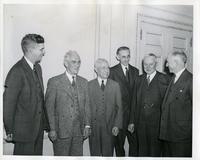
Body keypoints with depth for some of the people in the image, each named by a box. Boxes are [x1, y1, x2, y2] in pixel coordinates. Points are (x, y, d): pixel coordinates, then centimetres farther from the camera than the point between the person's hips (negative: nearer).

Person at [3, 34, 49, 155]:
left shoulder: (37, 67, 9)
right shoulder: (17, 72, -18)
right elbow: (8, 103, -16)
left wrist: (45, 122, 12)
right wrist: (9, 131, -11)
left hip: (39, 127, 8)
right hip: (24, 129, -8)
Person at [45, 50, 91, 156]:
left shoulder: (84, 82, 11)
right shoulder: (54, 82, -4)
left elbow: (86, 105, 12)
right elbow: (49, 107, -6)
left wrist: (87, 125, 6)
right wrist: (52, 129, -10)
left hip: (79, 131, 4)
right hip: (61, 130, -4)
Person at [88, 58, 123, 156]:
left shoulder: (115, 85, 3)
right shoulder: (89, 85, -1)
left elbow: (119, 107, 3)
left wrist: (117, 125, -5)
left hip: (109, 127, 1)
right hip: (93, 126, -1)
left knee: (108, 153, 7)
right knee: (95, 153, 10)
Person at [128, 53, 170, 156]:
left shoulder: (164, 79, -5)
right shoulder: (140, 79, 10)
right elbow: (135, 101, 10)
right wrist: (132, 121, 8)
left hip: (156, 122, -4)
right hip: (140, 122, 4)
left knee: (155, 151, 8)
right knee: (142, 149, 13)